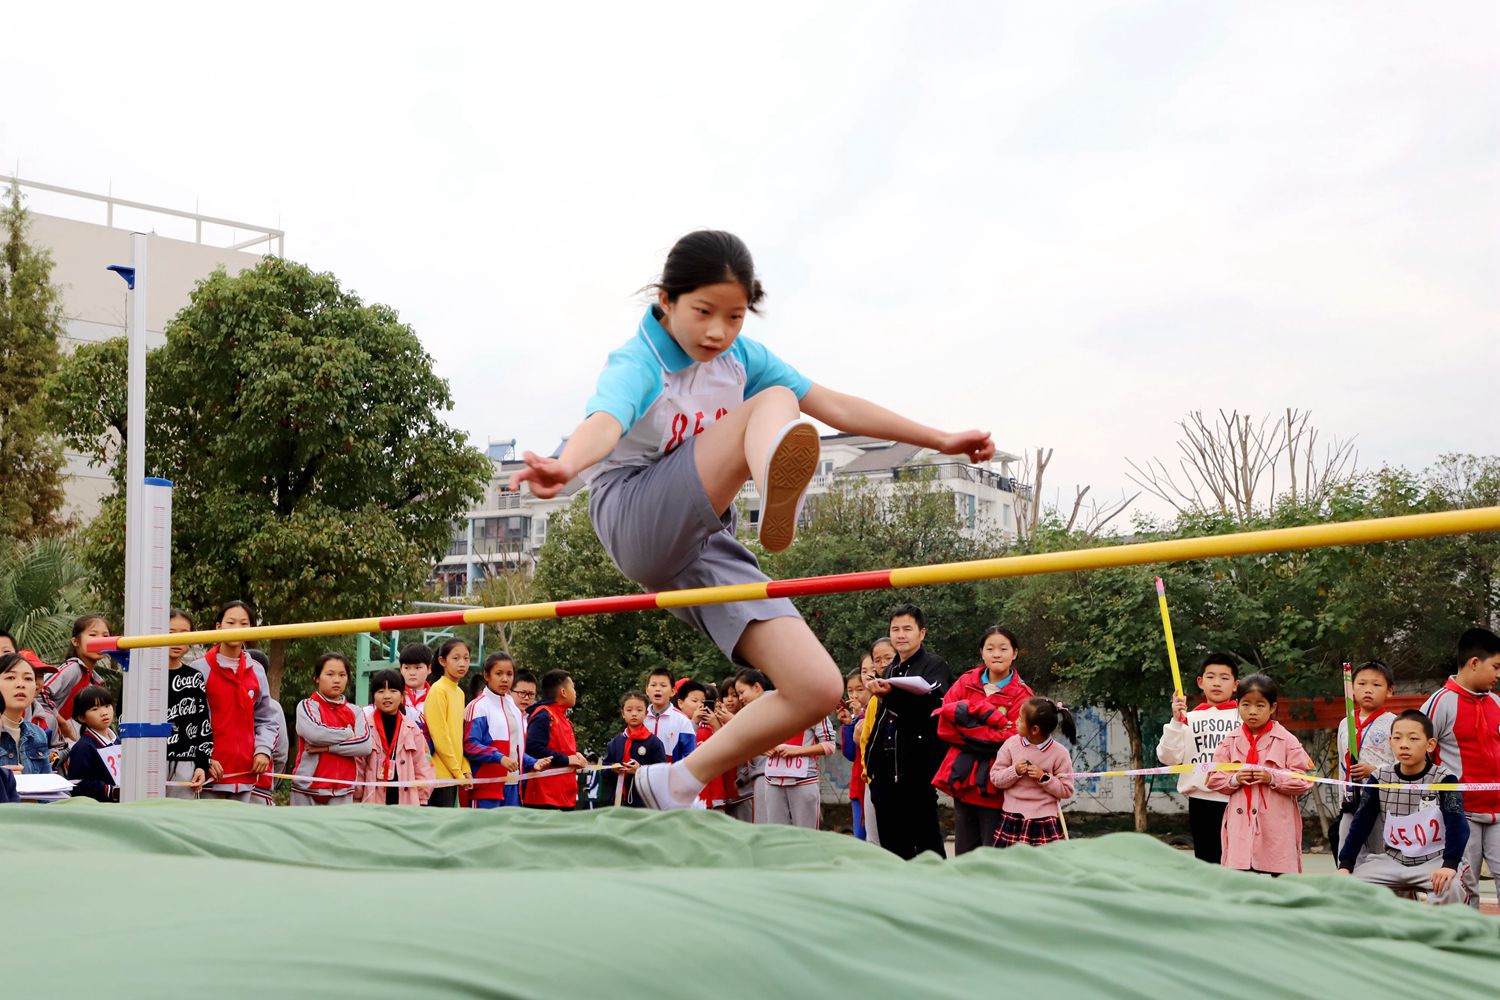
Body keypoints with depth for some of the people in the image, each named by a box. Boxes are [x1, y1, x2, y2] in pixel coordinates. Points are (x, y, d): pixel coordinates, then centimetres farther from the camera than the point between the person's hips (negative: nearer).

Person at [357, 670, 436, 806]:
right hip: (372, 804, -3)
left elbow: (422, 767, 11)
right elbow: (357, 767, -1)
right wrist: (356, 804, -2)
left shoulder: (412, 729, 9)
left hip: (407, 803, 3)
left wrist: (422, 802, 6)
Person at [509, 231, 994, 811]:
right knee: (772, 402, -28)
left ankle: (678, 783, 6)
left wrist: (941, 441, 11)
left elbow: (837, 407, 12)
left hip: (700, 545, 7)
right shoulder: (639, 364, -13)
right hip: (636, 524, -7)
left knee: (819, 689, -8)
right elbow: (604, 422, -36)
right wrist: (565, 466, -59)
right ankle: (778, 484, -67)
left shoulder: (742, 358, 8)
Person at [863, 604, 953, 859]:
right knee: (892, 843, 9)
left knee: (926, 838, -5)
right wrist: (871, 761, 18)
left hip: (918, 768, -7)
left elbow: (933, 703, -21)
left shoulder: (935, 665, -2)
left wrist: (891, 694, -34)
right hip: (887, 770, 7)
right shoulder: (891, 671, 21)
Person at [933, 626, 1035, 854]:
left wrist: (963, 724, -13)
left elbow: (1009, 738, -15)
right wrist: (986, 714, -16)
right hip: (963, 780, 4)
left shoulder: (1022, 695, -2)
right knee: (964, 854, 12)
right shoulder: (966, 683, 9)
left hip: (995, 785, -4)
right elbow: (942, 726, -4)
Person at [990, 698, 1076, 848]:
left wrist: (1044, 778, -16)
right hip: (1013, 819, 2)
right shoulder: (1011, 744, 0)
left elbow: (1066, 790, -3)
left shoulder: (1059, 753, -6)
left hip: (1045, 822, -2)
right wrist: (1014, 771, -15)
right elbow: (995, 777, 2)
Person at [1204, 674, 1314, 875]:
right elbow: (1213, 779, 9)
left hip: (1277, 827, -2)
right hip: (1241, 824, 2)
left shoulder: (1286, 741, -2)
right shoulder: (1231, 741, 7)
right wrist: (1234, 779, -9)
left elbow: (1304, 781, -5)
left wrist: (1273, 778, -16)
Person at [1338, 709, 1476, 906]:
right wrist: (1345, 865, -6)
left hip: (1434, 860, -3)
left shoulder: (1444, 779, -11)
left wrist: (1450, 865, -34)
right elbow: (1360, 823, 2)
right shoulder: (1380, 778, -1)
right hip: (1392, 860, 4)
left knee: (1450, 888, -34)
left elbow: (1456, 824, -20)